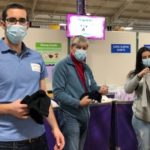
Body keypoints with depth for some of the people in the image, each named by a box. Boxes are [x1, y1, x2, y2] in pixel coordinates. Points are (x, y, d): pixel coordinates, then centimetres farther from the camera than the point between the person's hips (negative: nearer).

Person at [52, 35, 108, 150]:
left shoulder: (86, 67, 13)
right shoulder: (62, 66, -13)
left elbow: (92, 87, 15)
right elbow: (58, 94, -19)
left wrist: (99, 90, -8)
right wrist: (78, 103, -24)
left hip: (84, 115, 8)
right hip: (70, 116, -8)